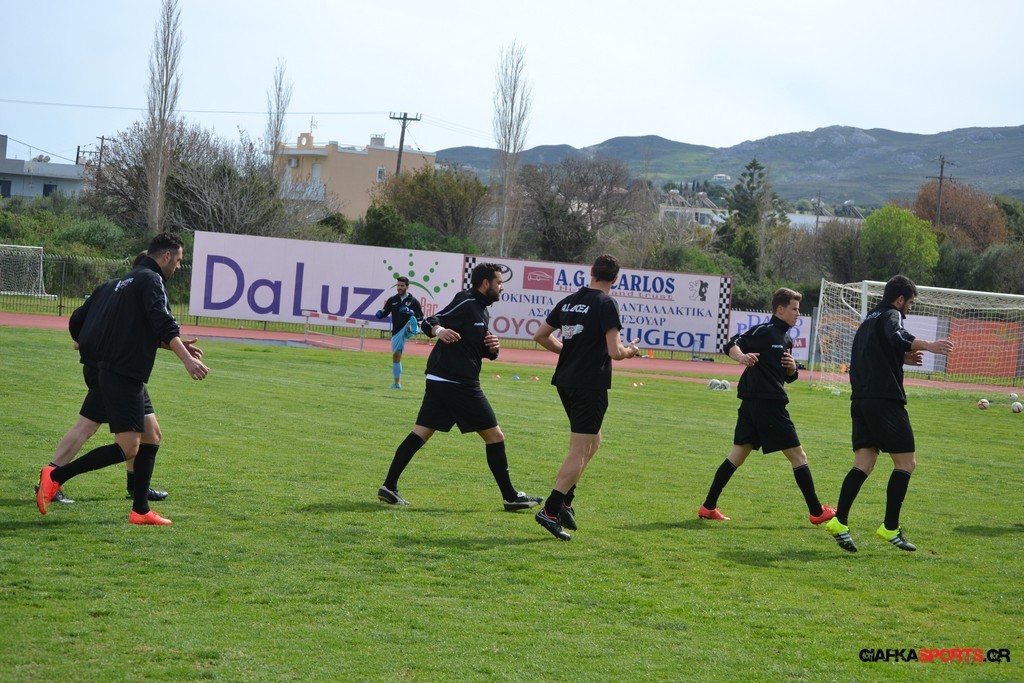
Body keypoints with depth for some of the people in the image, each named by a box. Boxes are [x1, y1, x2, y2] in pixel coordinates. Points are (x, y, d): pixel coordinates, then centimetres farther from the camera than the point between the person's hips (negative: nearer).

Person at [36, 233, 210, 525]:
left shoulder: (118, 283, 20)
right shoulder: (151, 280, -8)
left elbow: (80, 320, 23)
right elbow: (164, 324, -25)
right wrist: (186, 358, -35)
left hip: (108, 369, 10)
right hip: (124, 376, -10)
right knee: (127, 448, -12)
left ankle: (140, 510, 13)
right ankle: (56, 476, -10)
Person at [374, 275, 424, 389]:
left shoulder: (413, 301, 5)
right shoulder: (392, 300, 14)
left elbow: (420, 318, 3)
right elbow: (384, 313, 19)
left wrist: (412, 313, -16)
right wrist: (379, 314, -5)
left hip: (407, 329, -4)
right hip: (396, 331, 4)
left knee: (411, 320, -38)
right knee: (396, 356, 4)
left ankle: (412, 329, -75)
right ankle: (397, 383, 14)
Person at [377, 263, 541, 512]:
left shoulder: (481, 310, 19)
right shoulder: (466, 303, -11)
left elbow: (481, 349, 27)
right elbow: (428, 322, -18)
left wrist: (492, 348, 4)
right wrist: (439, 330, -40)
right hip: (459, 383, -10)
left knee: (421, 432, 4)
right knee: (494, 436, 0)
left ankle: (389, 487, -1)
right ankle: (511, 497, 6)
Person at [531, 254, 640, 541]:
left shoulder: (569, 301, 9)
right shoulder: (606, 304, -12)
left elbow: (540, 335, 16)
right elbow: (615, 352, -19)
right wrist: (630, 350, 2)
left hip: (566, 381, 8)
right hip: (591, 385, -8)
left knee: (593, 441, 21)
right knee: (580, 452, -3)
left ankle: (564, 501, 13)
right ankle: (550, 510, -8)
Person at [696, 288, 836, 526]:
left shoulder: (786, 339, 19)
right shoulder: (764, 331, -8)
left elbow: (789, 377, 25)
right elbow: (732, 344, -15)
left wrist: (792, 368, 3)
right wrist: (741, 356, -35)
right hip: (767, 402, -9)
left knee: (738, 454, 8)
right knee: (797, 455, -2)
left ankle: (708, 507, 8)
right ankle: (817, 512, 4)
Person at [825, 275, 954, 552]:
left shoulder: (868, 321, 23)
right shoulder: (890, 316, -5)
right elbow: (897, 337, -27)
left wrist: (904, 357, 23)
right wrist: (928, 346, -35)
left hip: (861, 401, 9)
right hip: (885, 401, -9)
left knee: (863, 464, 5)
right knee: (906, 462, -1)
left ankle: (839, 522, -10)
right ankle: (890, 528, -3)